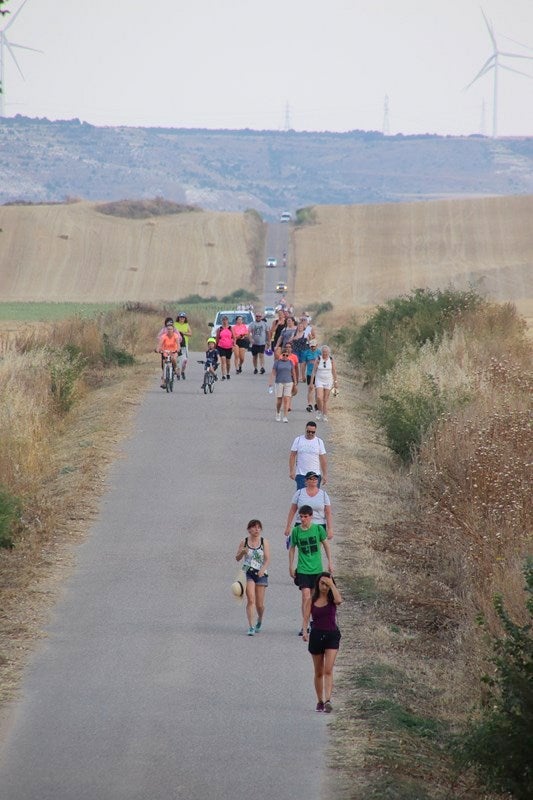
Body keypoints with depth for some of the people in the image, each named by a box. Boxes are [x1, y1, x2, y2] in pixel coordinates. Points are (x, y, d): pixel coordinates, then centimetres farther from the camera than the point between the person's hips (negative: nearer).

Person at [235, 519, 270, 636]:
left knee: (259, 603, 5)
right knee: (251, 600, -15)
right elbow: (237, 558, 8)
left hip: (261, 574, 0)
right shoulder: (244, 542, 2)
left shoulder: (264, 542, 0)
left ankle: (259, 621, 36)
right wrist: (242, 552, -14)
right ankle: (251, 626, -14)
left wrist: (262, 570, -22)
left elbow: (267, 559, -6)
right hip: (248, 573, 0)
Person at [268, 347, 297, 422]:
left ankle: (285, 417, -9)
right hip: (279, 382, -1)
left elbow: (293, 373, 15)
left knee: (286, 399, -8)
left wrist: (295, 382, 19)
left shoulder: (290, 362, 7)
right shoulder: (277, 362, 1)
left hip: (288, 382, 1)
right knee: (279, 400, 4)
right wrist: (271, 382, -10)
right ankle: (278, 413, 30)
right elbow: (273, 372, -2)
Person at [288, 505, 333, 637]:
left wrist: (330, 562, 8)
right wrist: (291, 566, 8)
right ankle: (304, 626, -11)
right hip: (302, 569, -1)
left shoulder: (318, 529, -5)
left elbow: (326, 545, 8)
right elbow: (292, 548, 8)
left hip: (316, 569, 1)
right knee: (306, 596, -14)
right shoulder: (296, 531, -5)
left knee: (314, 597, 10)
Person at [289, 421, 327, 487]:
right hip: (301, 475, -1)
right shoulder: (298, 440, 0)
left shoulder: (319, 442, 2)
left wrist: (325, 475, 1)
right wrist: (291, 471, -4)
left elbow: (323, 459, 3)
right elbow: (292, 456, 3)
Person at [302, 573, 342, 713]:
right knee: (318, 672, 11)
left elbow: (339, 600, -26)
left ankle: (328, 700, -24)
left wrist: (332, 584, -20)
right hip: (316, 635, 3)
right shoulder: (312, 600, 4)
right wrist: (305, 631, -18)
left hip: (331, 635, -3)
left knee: (328, 670, -15)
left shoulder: (332, 599, -2)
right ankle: (320, 701, 23)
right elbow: (307, 616, -1)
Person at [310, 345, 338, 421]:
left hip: (328, 381, 1)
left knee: (325, 400, 2)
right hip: (319, 381, -1)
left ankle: (325, 415, 8)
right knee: (319, 397, -16)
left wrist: (335, 381, 6)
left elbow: (334, 371, 7)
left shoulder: (331, 360, -1)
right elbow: (314, 371, 0)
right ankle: (320, 411, 8)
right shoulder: (318, 360, -4)